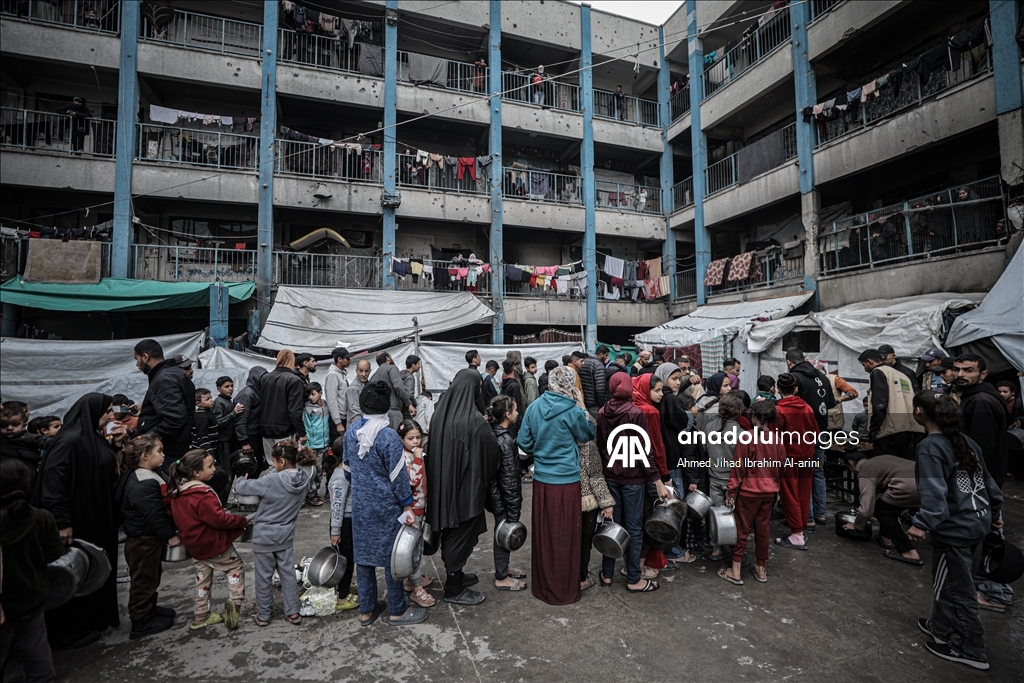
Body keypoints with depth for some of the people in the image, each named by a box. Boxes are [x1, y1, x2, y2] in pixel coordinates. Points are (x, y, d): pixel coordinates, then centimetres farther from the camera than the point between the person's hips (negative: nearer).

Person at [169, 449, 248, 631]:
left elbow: (179, 518, 13)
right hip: (214, 543, -8)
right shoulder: (203, 495, -29)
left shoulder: (178, 493, 0)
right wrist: (243, 520, -16)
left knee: (202, 578, 20)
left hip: (193, 544, 8)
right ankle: (234, 601, -6)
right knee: (235, 568, 9)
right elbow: (220, 519, -29)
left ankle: (201, 616, 28)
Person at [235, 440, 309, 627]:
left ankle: (263, 616, 26)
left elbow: (241, 487, -15)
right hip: (286, 535, 4)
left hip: (264, 536, -4)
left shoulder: (271, 481, -26)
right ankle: (293, 612, 21)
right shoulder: (304, 478, -11)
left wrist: (241, 480, 9)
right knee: (288, 573, 15)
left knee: (264, 576, 12)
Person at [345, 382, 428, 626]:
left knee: (363, 555, 16)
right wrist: (408, 507, -8)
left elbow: (348, 467, 11)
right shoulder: (388, 436, -22)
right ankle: (397, 611, 23)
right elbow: (398, 476, -18)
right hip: (386, 507, -6)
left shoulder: (351, 431, -2)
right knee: (392, 557, 8)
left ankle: (366, 610, 30)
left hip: (360, 505, 6)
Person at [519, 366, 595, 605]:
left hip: (541, 479, 5)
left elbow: (524, 442, 4)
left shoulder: (535, 407, -1)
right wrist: (582, 407, 6)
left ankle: (542, 585, 31)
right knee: (565, 536, 8)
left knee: (543, 533, 16)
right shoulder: (573, 411, -13)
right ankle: (564, 590, 21)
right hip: (567, 480, -4)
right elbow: (589, 434, 4)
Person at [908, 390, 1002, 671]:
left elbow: (934, 490, -27)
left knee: (956, 589, 7)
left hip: (954, 529, -8)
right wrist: (995, 512, 24)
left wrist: (923, 522, -29)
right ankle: (942, 628, 35)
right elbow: (987, 479, 14)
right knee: (949, 582, 21)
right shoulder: (965, 441, 6)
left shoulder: (930, 446, -19)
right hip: (978, 523, 8)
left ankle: (970, 650, 20)